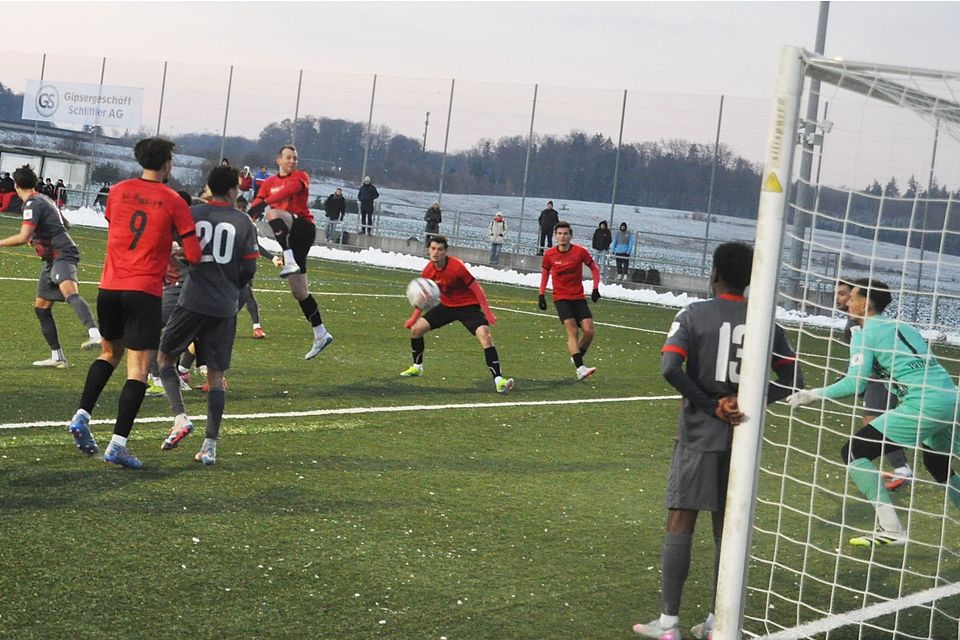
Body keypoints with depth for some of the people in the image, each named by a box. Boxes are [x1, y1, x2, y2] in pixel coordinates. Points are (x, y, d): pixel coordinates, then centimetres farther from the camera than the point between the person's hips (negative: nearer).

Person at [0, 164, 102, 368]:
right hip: (53, 259, 10)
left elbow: (23, 237, -21)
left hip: (62, 255, -10)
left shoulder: (32, 204, -10)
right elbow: (65, 224, 33)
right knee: (41, 307, 14)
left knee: (69, 292, -35)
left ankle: (95, 335, -58)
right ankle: (57, 357, 19)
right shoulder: (44, 200, 20)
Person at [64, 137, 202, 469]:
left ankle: (82, 416, 13)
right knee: (138, 369, -2)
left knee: (109, 354, 26)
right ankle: (118, 444, -9)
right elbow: (194, 255, -7)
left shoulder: (119, 191, 7)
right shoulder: (174, 201, -4)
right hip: (145, 292, -5)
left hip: (109, 288, 5)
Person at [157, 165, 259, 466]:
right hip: (225, 308, 1)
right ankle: (210, 444, 4)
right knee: (216, 375, 8)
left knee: (165, 357, 16)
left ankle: (180, 417, -5)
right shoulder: (244, 222, 1)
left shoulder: (193, 213, -1)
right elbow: (249, 269, 3)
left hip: (192, 302, -1)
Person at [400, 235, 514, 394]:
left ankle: (498, 380, -27)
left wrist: (487, 312, -20)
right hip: (446, 306, 6)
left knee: (485, 335, -27)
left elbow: (476, 288, -19)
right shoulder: (428, 271, -9)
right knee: (416, 328, 0)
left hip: (468, 306, -6)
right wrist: (414, 317, 3)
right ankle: (417, 368, 25)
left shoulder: (457, 266, -26)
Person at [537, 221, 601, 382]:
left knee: (589, 331, -9)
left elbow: (594, 268, 7)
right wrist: (541, 294, 7)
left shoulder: (580, 252, -6)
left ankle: (577, 358, 17)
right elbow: (545, 272, 12)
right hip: (561, 298, -2)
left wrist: (595, 288, -2)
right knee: (572, 331, -18)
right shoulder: (549, 254, -3)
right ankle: (580, 368, -25)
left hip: (579, 298, 2)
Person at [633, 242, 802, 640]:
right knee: (726, 528, 11)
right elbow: (792, 379, 2)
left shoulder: (694, 315, -6)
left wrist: (711, 406, -11)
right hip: (742, 436, 4)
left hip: (699, 435, -3)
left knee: (680, 524, 2)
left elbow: (670, 368, -18)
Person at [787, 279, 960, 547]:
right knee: (938, 465, 32)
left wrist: (813, 394, -1)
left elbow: (855, 384, -9)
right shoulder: (901, 326, 23)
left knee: (854, 452, -2)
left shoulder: (865, 332, 0)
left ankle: (890, 528, -10)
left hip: (924, 404, -8)